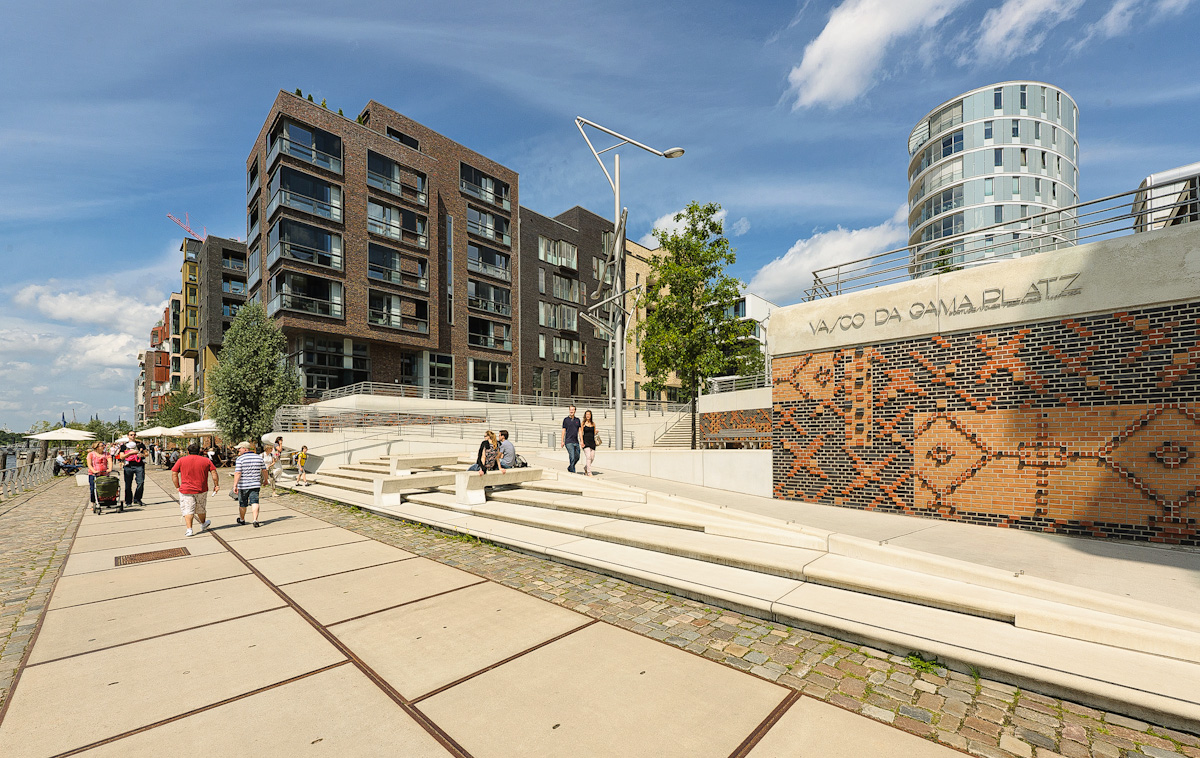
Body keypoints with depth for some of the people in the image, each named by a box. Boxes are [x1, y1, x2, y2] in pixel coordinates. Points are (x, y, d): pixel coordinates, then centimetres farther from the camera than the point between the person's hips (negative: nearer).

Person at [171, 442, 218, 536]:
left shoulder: (181, 460, 1)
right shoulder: (206, 460, 3)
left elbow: (174, 474, -1)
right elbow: (214, 473, 1)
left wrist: (177, 487, 8)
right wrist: (216, 485, 8)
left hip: (186, 490, -1)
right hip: (201, 490, 2)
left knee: (188, 510, 2)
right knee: (201, 509, 18)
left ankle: (189, 530, -7)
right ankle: (203, 524, 37)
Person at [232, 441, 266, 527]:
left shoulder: (240, 458, -9)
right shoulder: (259, 457, 5)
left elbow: (237, 473, -16)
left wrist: (235, 485, -15)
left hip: (243, 485, -2)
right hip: (255, 484, 2)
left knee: (242, 504, 14)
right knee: (254, 502, -2)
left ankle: (242, 520, 33)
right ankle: (255, 520, -16)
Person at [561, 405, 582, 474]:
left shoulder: (577, 420, 12)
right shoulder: (566, 420, 2)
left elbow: (579, 431, 11)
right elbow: (563, 431, 1)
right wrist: (562, 441, -5)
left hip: (576, 442, 5)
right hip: (568, 442, -5)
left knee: (577, 457, 10)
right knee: (572, 457, -12)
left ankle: (569, 468, 31)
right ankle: (573, 472, -5)